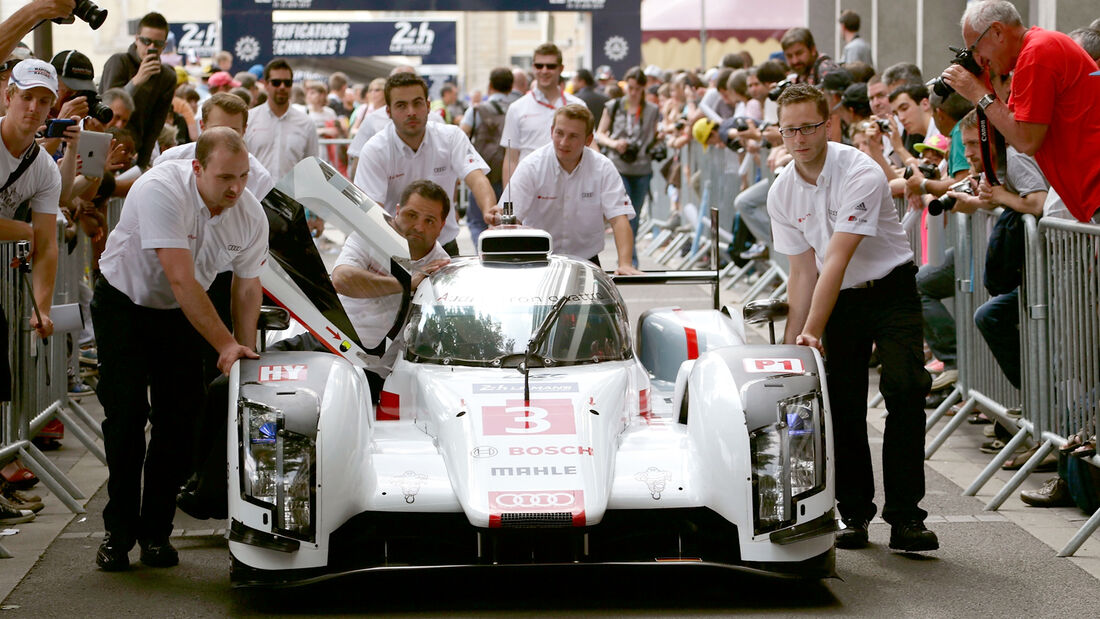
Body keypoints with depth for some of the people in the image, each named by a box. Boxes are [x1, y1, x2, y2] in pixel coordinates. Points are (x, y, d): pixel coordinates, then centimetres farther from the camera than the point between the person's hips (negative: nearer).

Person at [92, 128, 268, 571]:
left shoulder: (252, 217, -14)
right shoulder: (161, 191, -33)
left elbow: (247, 288, 1)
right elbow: (182, 282, -35)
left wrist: (246, 351, -8)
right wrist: (225, 344, -34)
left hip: (181, 316, 4)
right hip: (123, 300, -4)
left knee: (178, 422, -3)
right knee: (126, 418, -9)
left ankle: (156, 531, 9)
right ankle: (119, 532, 3)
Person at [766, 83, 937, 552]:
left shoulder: (861, 174, -23)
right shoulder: (782, 192, -4)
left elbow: (837, 260, -29)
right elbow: (804, 271, 1)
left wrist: (812, 330, -32)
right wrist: (791, 342, -4)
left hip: (890, 289, -5)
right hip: (839, 301, 5)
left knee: (906, 390, -19)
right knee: (843, 406, 0)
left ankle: (904, 516, -17)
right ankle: (854, 513, 15)